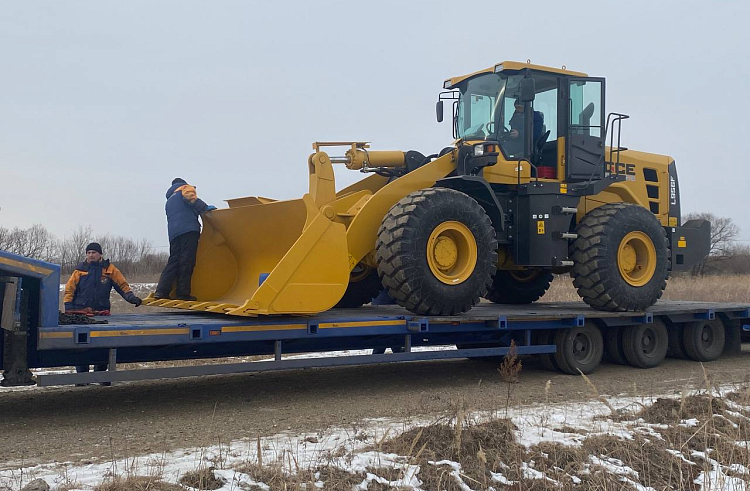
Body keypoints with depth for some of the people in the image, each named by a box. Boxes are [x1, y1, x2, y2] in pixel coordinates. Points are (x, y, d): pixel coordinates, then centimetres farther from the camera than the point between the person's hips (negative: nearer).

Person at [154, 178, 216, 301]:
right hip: (188, 229, -7)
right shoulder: (185, 188, 15)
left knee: (173, 261, 5)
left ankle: (161, 291, -4)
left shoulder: (169, 201, 36)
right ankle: (183, 293, -14)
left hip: (173, 233, 7)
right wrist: (205, 207, -7)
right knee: (187, 261, -10)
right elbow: (190, 198, -9)